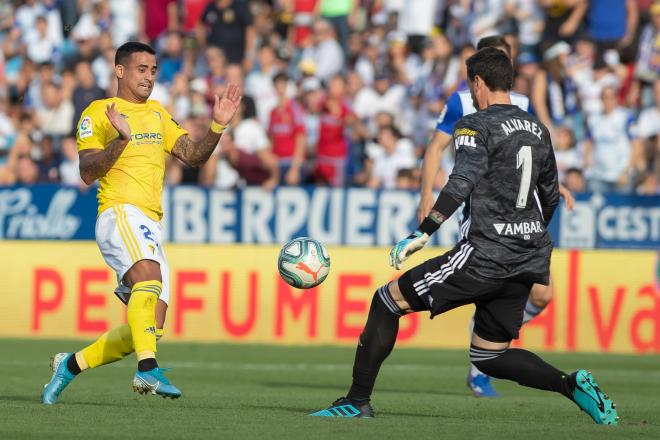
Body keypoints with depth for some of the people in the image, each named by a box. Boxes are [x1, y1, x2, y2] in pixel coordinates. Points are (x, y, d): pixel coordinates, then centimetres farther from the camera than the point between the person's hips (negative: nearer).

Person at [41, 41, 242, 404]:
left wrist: (217, 126, -2)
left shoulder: (158, 113, 22)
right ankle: (148, 370, -48)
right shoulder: (98, 113, 3)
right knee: (149, 274, -36)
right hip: (119, 213, -7)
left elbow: (193, 156, 14)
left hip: (152, 225, 7)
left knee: (149, 328, 2)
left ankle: (71, 365, 18)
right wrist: (121, 139, -22)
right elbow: (87, 172, -8)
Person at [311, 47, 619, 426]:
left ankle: (358, 400, 3)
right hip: (527, 261, 7)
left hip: (484, 254, -7)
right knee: (489, 356, 17)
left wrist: (423, 233, -25)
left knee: (387, 301, 4)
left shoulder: (476, 126, -7)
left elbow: (462, 183, -22)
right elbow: (551, 196, 24)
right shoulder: (538, 130, 15)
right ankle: (571, 384, -4)